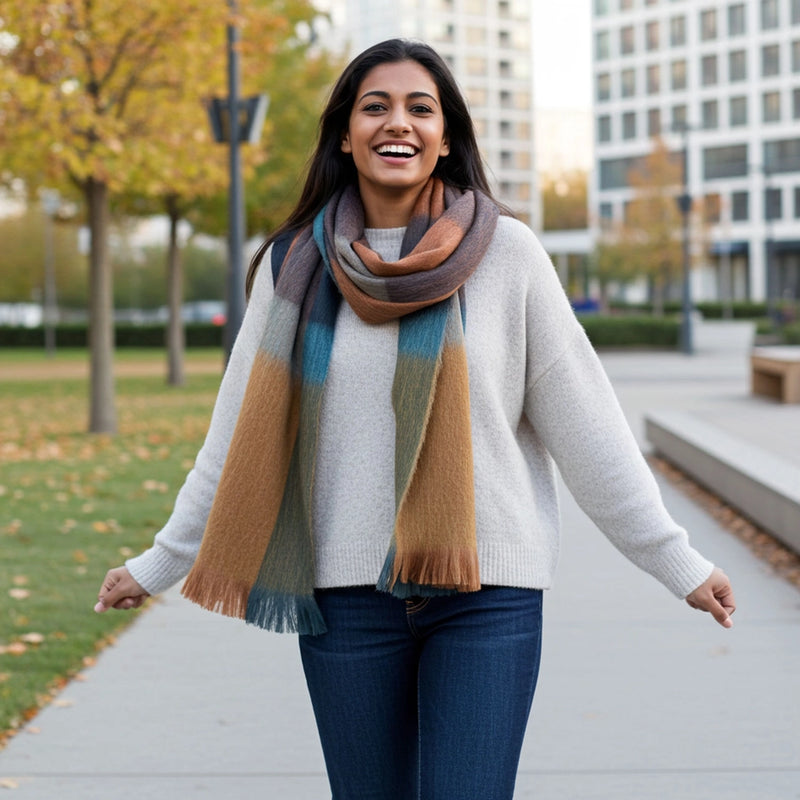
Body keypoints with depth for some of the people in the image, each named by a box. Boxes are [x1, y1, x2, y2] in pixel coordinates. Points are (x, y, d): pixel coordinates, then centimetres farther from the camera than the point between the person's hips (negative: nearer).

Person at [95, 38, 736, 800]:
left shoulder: (506, 253, -1)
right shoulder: (297, 265, 4)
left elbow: (584, 422, 1)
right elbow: (238, 437, 11)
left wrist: (675, 560, 2)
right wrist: (158, 563, 14)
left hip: (487, 591, -2)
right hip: (347, 592, 2)